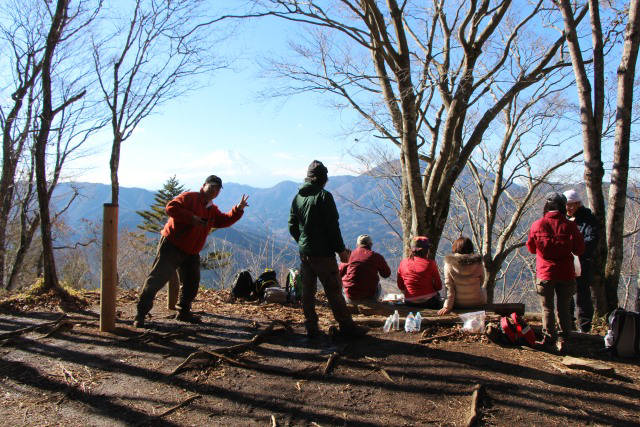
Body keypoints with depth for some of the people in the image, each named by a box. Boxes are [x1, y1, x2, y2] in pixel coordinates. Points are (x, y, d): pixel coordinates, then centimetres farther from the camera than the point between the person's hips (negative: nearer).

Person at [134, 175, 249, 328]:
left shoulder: (213, 210, 17)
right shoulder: (189, 197, -7)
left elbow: (225, 220, 11)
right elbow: (171, 207, -18)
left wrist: (238, 209, -2)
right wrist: (191, 217, -24)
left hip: (191, 253, 8)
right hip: (171, 246, -8)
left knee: (191, 283, 12)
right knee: (156, 279, -7)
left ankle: (183, 312, 28)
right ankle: (141, 314, -1)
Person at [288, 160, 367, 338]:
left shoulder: (297, 197, 7)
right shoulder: (324, 196, -12)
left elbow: (292, 226, 12)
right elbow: (332, 226, -15)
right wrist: (341, 250, -8)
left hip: (304, 253, 6)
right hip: (323, 253, -6)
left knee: (307, 291, 11)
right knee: (333, 291, 1)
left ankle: (311, 328, 16)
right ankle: (347, 326, 9)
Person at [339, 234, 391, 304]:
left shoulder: (349, 255, -2)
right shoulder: (376, 256, -4)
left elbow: (340, 273, 9)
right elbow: (387, 274, 9)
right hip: (369, 298, 0)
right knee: (378, 286, 33)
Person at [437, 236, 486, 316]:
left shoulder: (449, 264, -17)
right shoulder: (478, 264, -15)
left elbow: (449, 288, -14)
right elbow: (481, 283, 1)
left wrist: (447, 307, -5)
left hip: (458, 304, 1)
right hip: (478, 303, -1)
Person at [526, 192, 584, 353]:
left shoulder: (537, 225, -6)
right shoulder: (569, 226, -8)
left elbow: (531, 248, 6)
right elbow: (579, 249, -3)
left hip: (545, 273, 0)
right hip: (565, 273, 1)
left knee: (547, 308, 11)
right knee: (564, 308, 12)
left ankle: (549, 338, 13)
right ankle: (563, 339, 10)